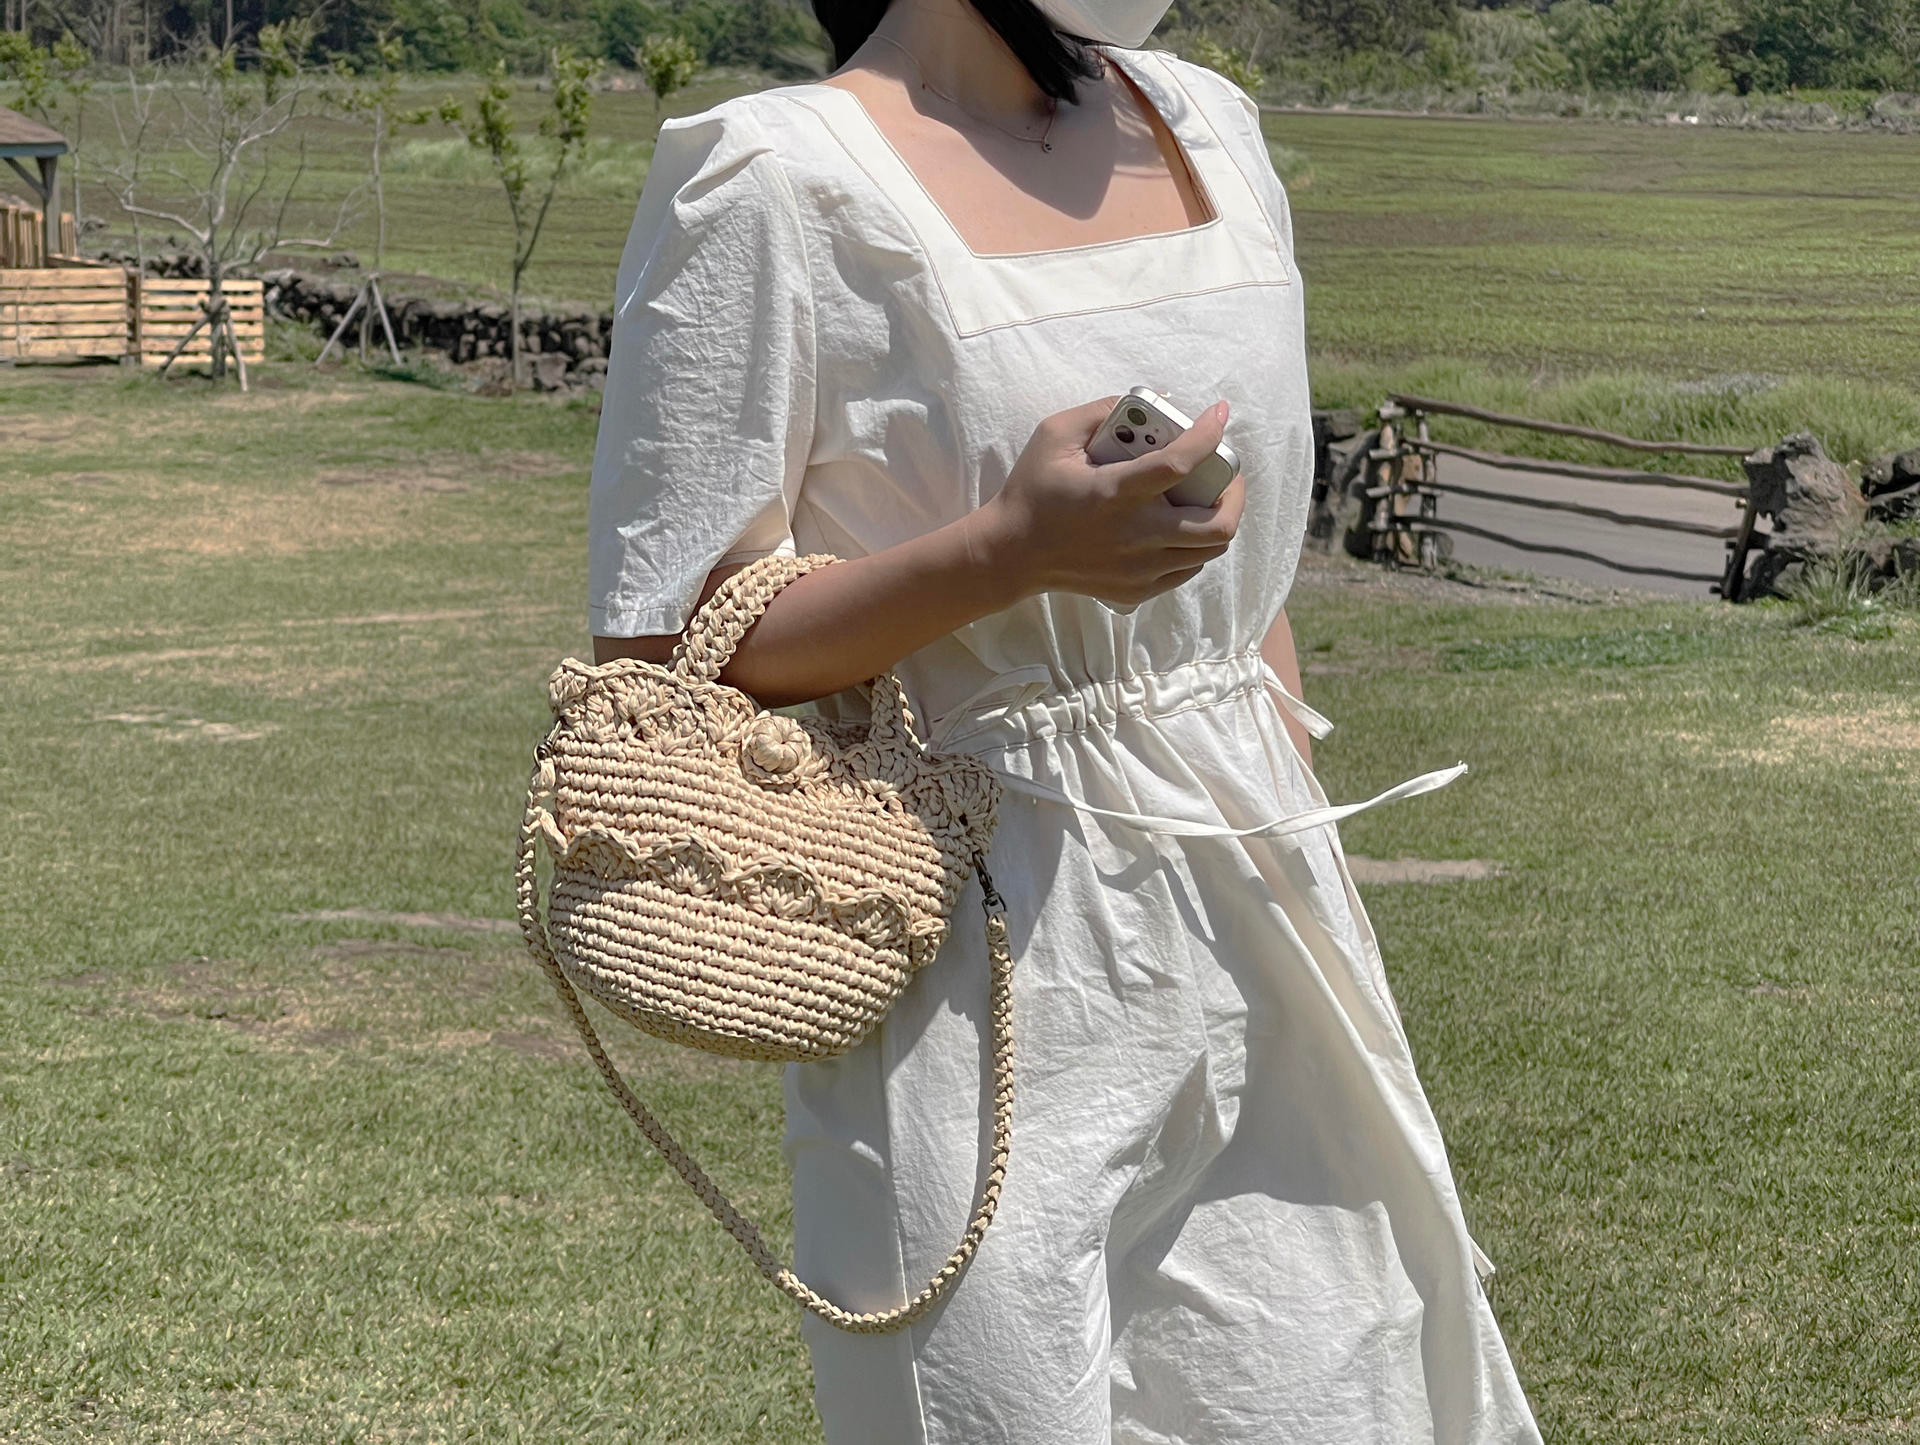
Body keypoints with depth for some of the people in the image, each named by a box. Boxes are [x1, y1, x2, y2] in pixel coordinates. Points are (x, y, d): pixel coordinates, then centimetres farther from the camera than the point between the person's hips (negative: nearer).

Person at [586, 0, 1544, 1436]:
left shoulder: (1208, 128, 10)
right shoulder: (782, 180, -11)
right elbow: (656, 658, -12)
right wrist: (1012, 550, -23)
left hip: (1257, 937, 6)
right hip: (991, 980, -6)